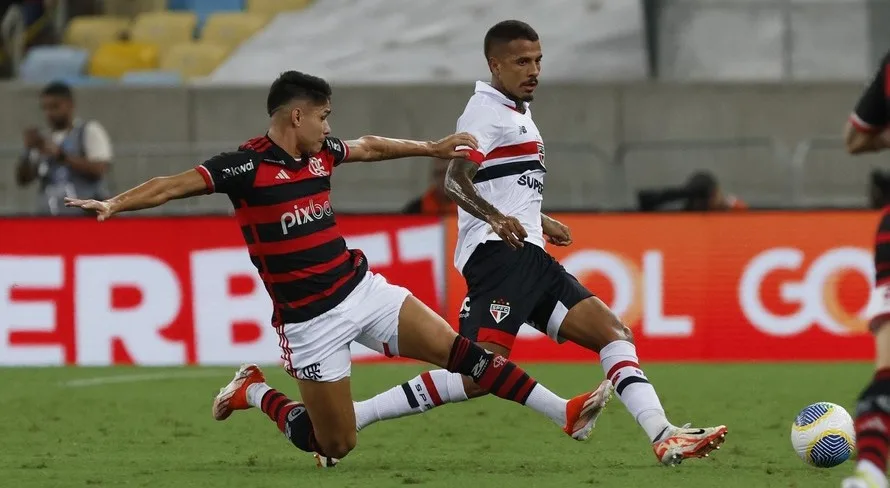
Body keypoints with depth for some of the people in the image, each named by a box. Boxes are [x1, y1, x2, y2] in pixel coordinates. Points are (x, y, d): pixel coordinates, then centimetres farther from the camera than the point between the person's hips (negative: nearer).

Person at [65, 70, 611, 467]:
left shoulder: (320, 153, 6)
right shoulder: (247, 165, -15)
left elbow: (369, 146, 26)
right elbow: (174, 184, -22)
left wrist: (434, 147, 32)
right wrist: (115, 204, -37)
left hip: (362, 288, 6)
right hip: (311, 320, -6)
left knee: (458, 349, -5)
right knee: (335, 447, 0)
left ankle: (566, 413, -3)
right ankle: (255, 393, 23)